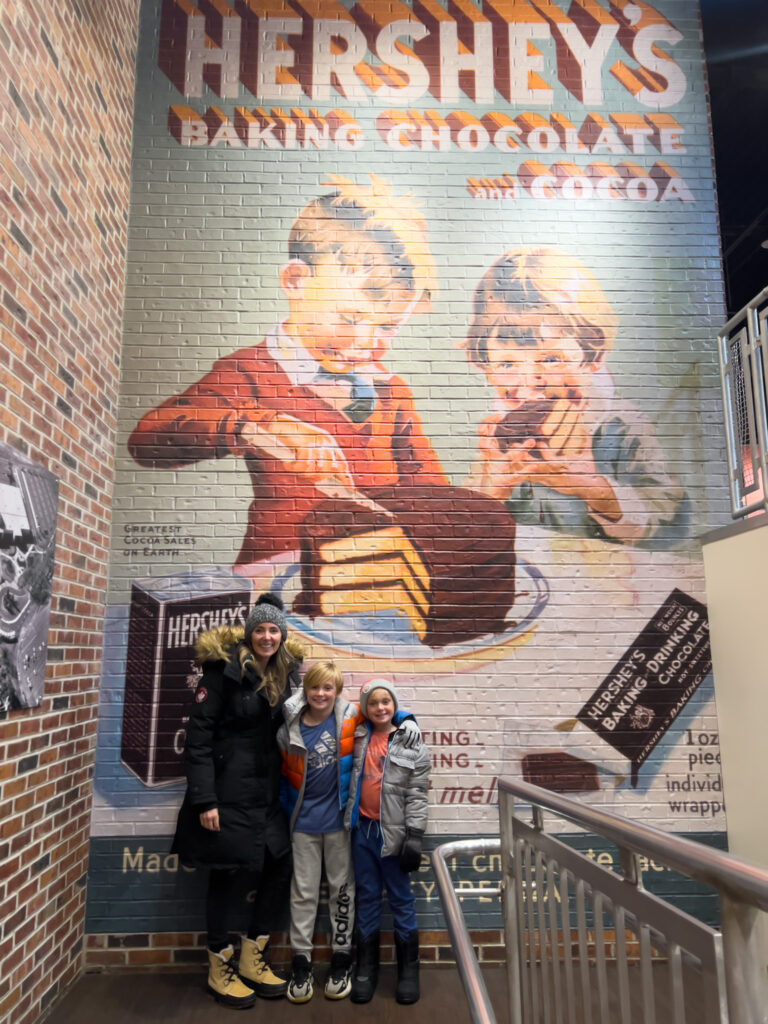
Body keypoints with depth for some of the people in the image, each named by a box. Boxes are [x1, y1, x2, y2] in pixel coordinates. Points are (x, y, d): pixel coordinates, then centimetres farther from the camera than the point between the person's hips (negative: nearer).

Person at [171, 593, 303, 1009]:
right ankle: (220, 969, 27)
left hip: (268, 791, 6)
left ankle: (252, 959, 29)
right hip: (228, 791, -6)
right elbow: (198, 735, -14)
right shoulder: (225, 669, -13)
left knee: (280, 866, 8)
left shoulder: (286, 673, 5)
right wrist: (204, 799, -17)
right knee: (227, 873, 5)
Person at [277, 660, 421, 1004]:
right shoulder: (290, 730, -6)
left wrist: (405, 719, -13)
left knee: (341, 889, 12)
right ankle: (301, 964, 23)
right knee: (303, 892, 10)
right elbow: (286, 774, 7)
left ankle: (341, 959, 27)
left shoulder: (349, 717, -10)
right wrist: (284, 810, 6)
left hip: (338, 819, 0)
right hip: (304, 821, 1)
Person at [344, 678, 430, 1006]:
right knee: (367, 897, 13)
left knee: (401, 899, 8)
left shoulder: (412, 745, -4)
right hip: (362, 829, 3)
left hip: (393, 831, -3)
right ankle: (366, 967, 25)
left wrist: (414, 835, -11)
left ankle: (408, 969, 22)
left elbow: (417, 796, -6)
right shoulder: (357, 737, 5)